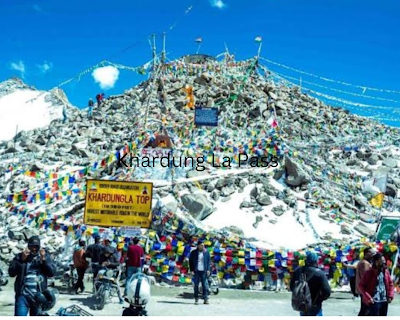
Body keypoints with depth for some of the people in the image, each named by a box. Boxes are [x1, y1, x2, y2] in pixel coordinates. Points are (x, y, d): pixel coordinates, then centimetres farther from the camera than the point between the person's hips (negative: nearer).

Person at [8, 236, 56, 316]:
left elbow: (52, 273, -3)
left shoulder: (45, 256, 6)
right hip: (23, 295, -2)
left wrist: (43, 259, -14)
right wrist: (22, 260, -15)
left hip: (38, 296, 2)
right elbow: (11, 273, -6)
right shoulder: (20, 256, 4)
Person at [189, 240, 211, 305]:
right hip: (196, 271, 0)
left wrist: (208, 270, -1)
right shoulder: (193, 253, 4)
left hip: (204, 271, 0)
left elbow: (209, 261, 8)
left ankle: (206, 299, -1)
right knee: (196, 285, 3)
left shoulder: (206, 252, 6)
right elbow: (190, 261, 7)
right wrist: (192, 270, -2)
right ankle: (196, 299, 10)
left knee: (205, 285, -3)